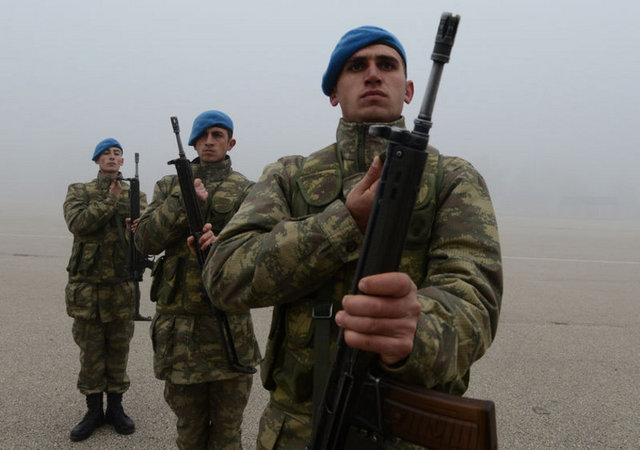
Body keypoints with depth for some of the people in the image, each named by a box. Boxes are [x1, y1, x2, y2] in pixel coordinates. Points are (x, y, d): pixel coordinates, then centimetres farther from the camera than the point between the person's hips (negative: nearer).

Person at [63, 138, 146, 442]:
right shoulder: (79, 191, 5)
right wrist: (110, 201, -12)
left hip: (122, 285, 1)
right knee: (90, 351, 8)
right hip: (86, 285, 0)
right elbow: (77, 224, -13)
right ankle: (93, 411, 21)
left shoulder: (136, 195, 7)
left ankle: (116, 407, 23)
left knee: (119, 349, 9)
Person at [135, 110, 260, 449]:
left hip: (230, 322, -1)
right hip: (178, 321, 2)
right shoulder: (169, 186, 10)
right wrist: (182, 203, -13)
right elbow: (145, 241, -1)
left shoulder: (245, 190, 5)